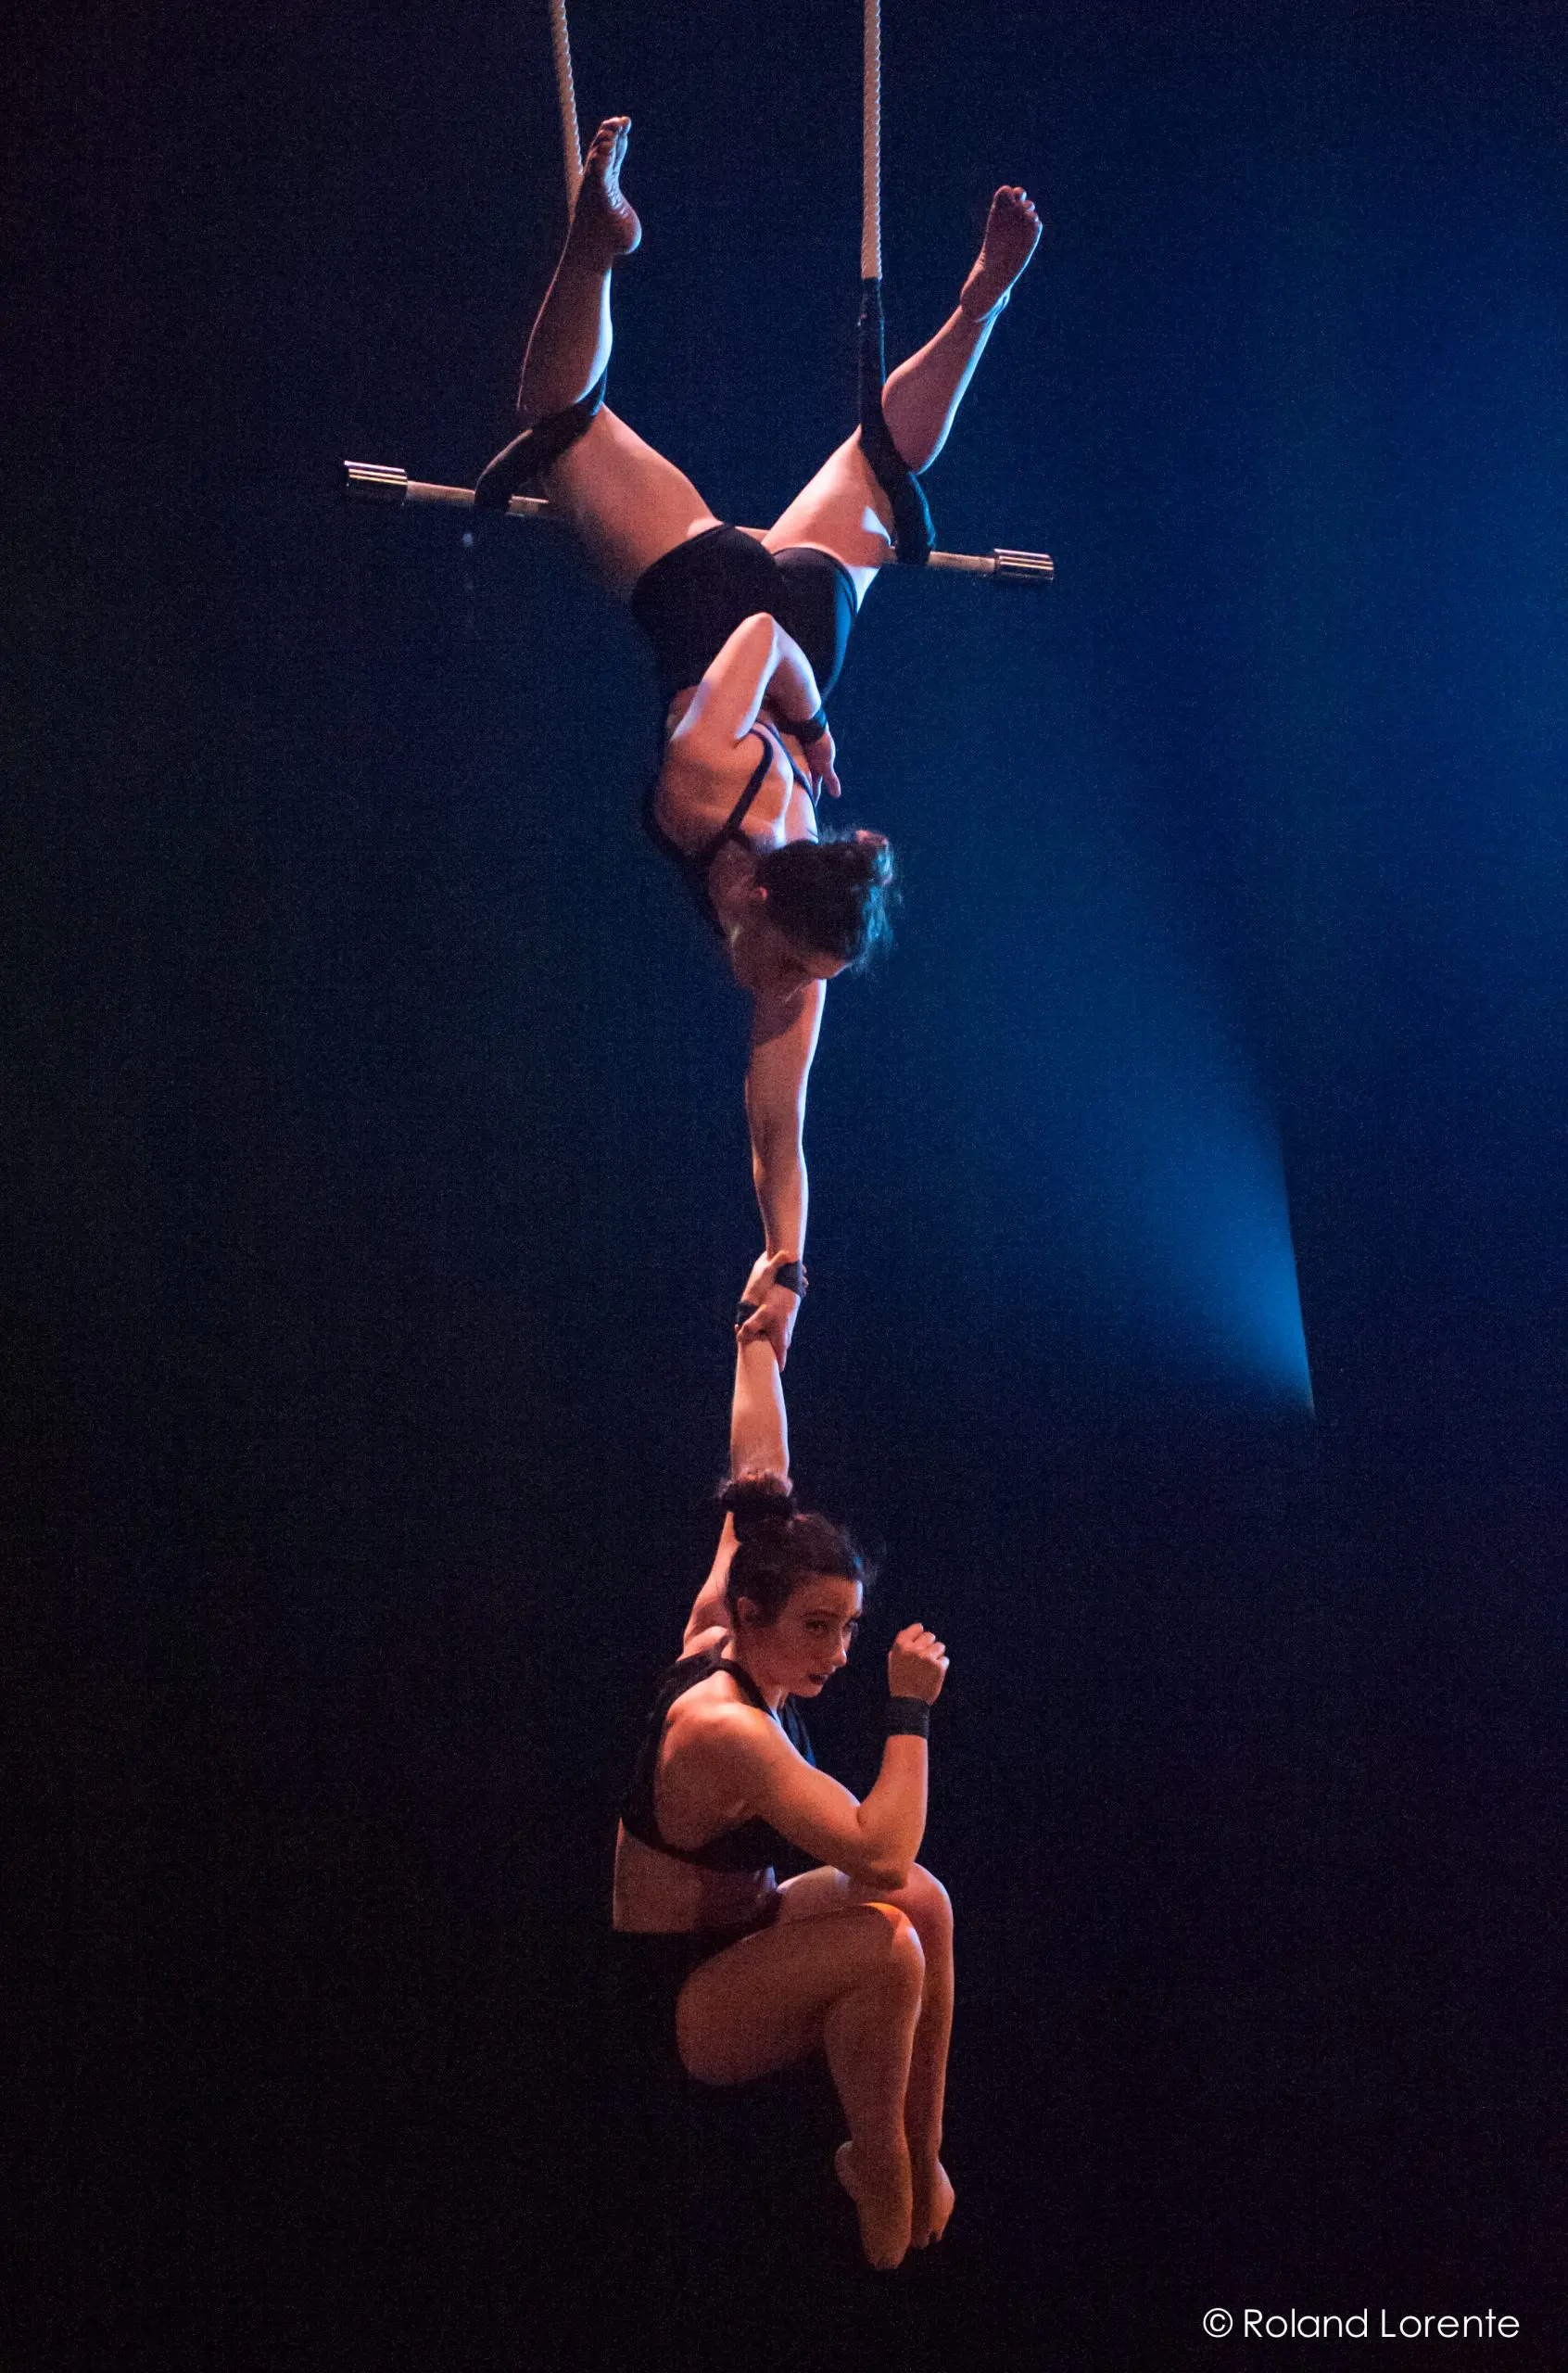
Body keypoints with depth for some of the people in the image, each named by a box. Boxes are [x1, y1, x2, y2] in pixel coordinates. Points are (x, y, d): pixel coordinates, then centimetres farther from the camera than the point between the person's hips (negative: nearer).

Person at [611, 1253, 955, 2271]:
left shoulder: (717, 1641, -6)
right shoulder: (728, 1731, -32)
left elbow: (759, 1476, 5)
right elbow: (878, 1852, -38)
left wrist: (762, 1331, 12)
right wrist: (911, 1711, -30)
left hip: (736, 1934, 10)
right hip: (680, 2000, -10)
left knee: (927, 1899, -5)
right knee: (886, 1946, -29)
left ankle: (922, 2155, 3)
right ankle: (878, 2172, -9)